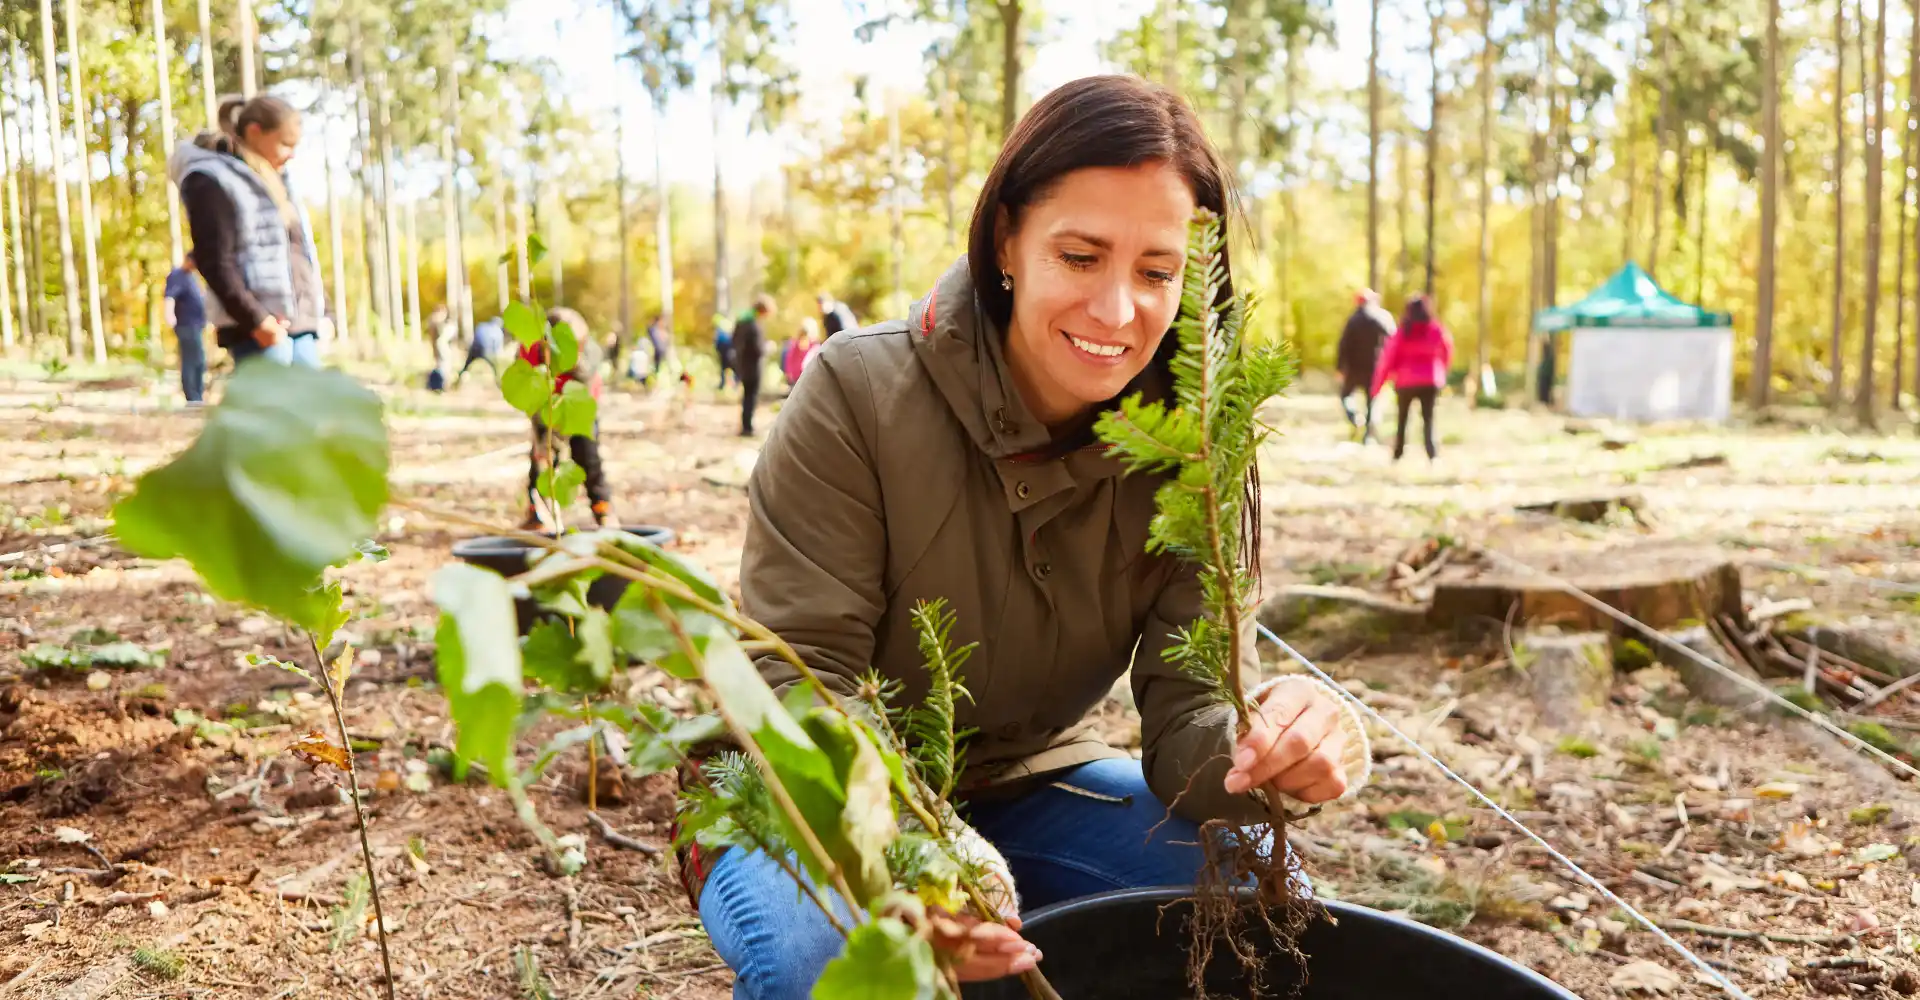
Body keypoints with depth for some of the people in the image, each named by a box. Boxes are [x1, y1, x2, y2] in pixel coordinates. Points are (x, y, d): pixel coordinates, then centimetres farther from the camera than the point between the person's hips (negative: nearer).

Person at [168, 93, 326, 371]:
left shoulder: (274, 182, 24)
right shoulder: (211, 181, -3)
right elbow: (214, 261, -12)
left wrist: (322, 311, 15)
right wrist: (254, 318, -19)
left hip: (302, 323, 8)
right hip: (256, 330, -8)